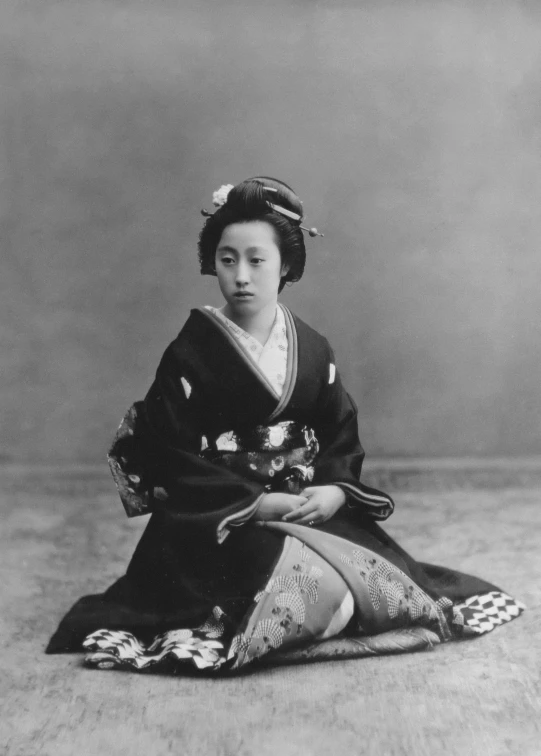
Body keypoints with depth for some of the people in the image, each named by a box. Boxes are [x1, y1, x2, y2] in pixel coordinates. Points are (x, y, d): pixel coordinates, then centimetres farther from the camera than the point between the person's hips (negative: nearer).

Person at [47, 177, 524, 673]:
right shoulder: (191, 353, -8)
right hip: (222, 518, -4)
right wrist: (255, 502, -19)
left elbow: (342, 434, 9)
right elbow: (174, 458, -10)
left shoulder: (313, 349, 5)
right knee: (322, 596, -27)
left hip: (313, 506, 5)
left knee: (381, 585, -16)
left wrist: (335, 490, -12)